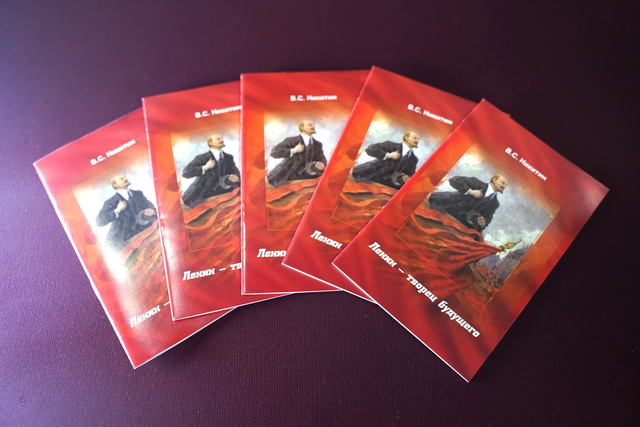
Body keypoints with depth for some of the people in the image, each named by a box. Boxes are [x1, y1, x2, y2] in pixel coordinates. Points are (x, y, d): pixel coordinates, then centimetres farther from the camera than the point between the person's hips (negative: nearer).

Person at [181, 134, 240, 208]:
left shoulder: (229, 157, 13)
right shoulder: (202, 158, -5)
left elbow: (235, 171, 4)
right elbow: (185, 173, -15)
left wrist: (235, 177, -22)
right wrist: (205, 167, -24)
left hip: (223, 193, 5)